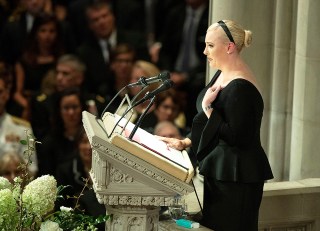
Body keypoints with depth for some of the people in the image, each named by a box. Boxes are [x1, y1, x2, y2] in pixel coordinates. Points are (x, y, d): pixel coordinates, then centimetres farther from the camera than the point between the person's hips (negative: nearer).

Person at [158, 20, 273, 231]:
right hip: (218, 170, 10)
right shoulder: (223, 75, 9)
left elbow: (235, 137, -22)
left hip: (236, 176, -10)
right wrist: (186, 142, 10)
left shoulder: (240, 87, -21)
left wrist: (207, 108, -18)